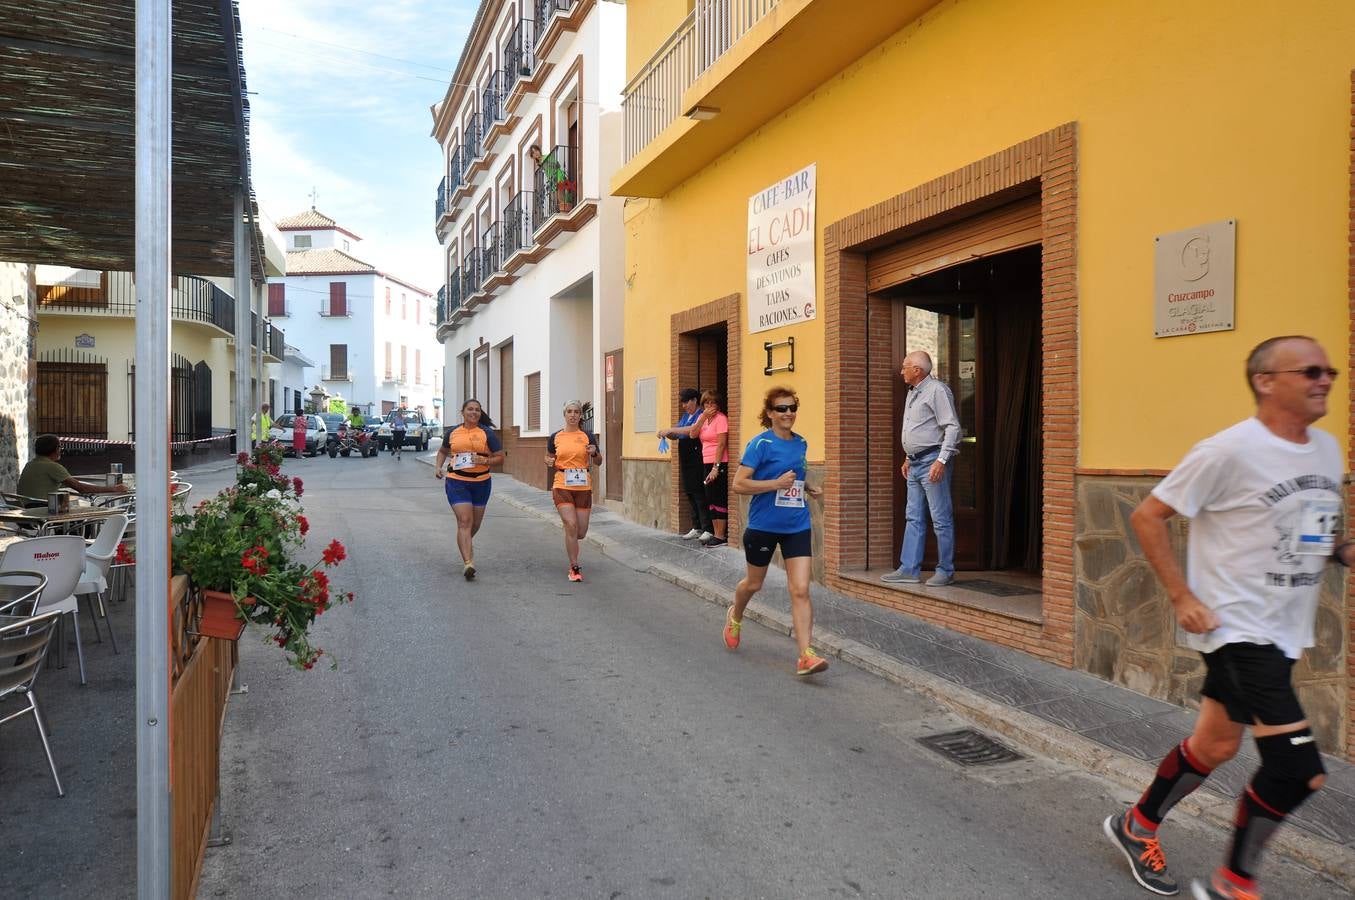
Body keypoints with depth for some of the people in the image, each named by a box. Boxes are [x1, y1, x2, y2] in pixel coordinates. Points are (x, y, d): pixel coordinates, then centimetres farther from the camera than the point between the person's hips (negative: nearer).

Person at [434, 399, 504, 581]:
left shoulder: (487, 433, 1)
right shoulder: (452, 432, 6)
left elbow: (500, 457, 1)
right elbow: (443, 451, 24)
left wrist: (485, 460, -17)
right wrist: (438, 467, 7)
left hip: (481, 482, 1)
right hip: (456, 481, -1)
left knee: (475, 522, 14)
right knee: (464, 521, -14)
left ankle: (466, 545, 46)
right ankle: (468, 562, -18)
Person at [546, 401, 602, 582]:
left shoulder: (588, 436, 3)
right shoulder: (555, 437, 4)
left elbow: (599, 462, 9)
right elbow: (549, 458, 18)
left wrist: (594, 453, -12)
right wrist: (549, 462, -5)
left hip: (583, 487, 1)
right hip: (562, 486, -1)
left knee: (581, 532, 4)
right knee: (571, 525, -14)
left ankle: (570, 541, 42)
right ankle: (574, 568, -1)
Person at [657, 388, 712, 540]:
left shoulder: (701, 415, -7)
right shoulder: (685, 416, 17)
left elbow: (692, 430, -23)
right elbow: (675, 436, 18)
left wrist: (670, 430, -20)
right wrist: (667, 434, -3)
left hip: (697, 461, -8)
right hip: (685, 460, 8)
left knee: (700, 494, -8)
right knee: (690, 493, 10)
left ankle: (709, 529, -3)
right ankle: (697, 528, 18)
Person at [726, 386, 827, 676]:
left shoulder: (800, 443, 7)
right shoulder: (761, 444, -12)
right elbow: (739, 484, -17)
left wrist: (809, 487, 8)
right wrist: (775, 483, -24)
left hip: (797, 526, 4)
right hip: (763, 525, -3)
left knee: (800, 590, -8)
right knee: (754, 583, 18)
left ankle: (806, 655, -6)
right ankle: (735, 617, 50)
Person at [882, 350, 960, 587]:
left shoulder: (937, 390, -10)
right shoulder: (912, 393, 18)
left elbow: (952, 427, -16)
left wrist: (942, 460, -21)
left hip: (932, 462, -9)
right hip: (915, 464, 10)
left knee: (941, 519, -2)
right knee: (914, 518, 9)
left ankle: (946, 571, 6)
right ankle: (909, 570, 13)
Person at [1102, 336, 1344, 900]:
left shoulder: (1328, 450, 8)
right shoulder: (1229, 451, -17)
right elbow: (1147, 517, -14)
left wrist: (1342, 552, 0)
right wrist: (1182, 597, -18)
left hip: (1283, 632, 8)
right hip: (1236, 630, -8)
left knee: (1216, 746, 17)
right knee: (1298, 770, -10)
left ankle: (1137, 825, 39)